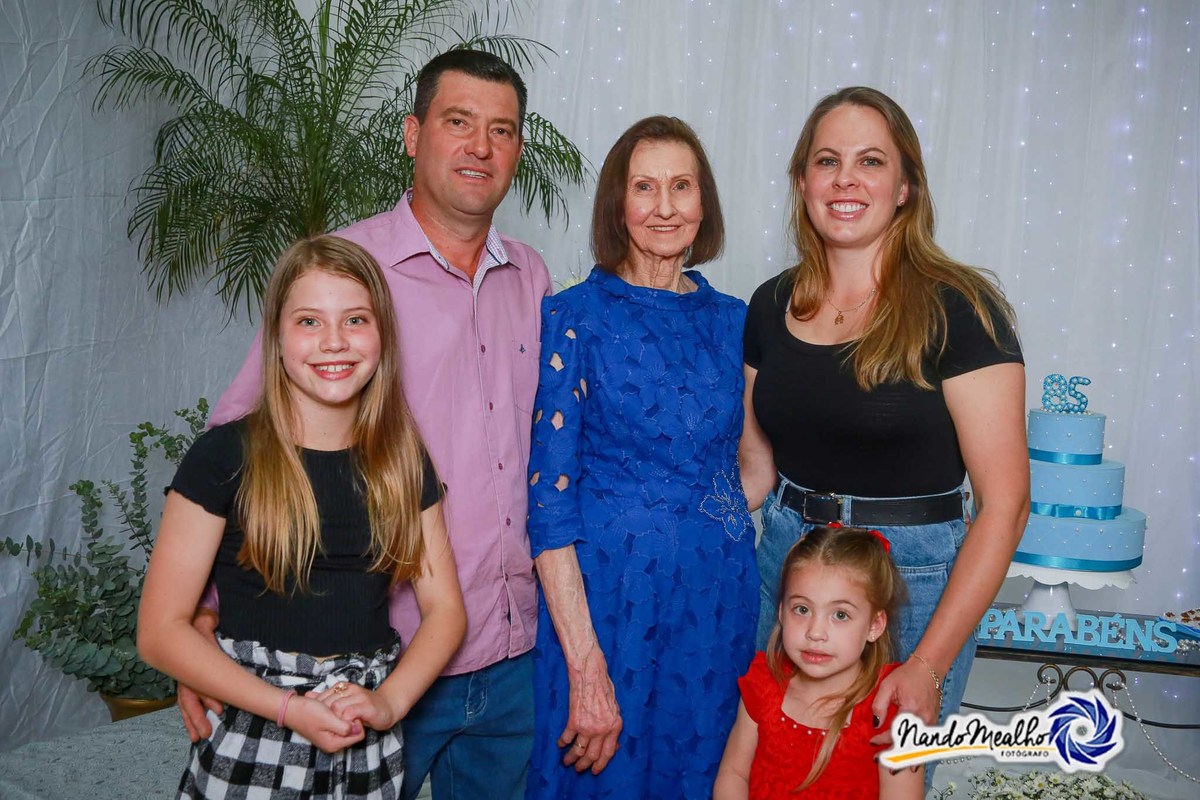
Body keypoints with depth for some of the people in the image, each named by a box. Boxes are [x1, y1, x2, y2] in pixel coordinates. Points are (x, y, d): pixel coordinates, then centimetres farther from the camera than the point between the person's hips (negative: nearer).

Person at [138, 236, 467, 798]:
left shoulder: (402, 461, 2)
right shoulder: (224, 457, -9)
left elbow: (444, 609, 3)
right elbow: (160, 630, -9)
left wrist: (388, 701, -14)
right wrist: (290, 708, -17)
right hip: (252, 745, -3)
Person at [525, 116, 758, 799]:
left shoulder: (733, 321, 6)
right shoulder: (574, 319, -8)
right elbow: (549, 499, -13)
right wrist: (587, 668, -18)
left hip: (719, 601, 4)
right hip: (605, 595, -4)